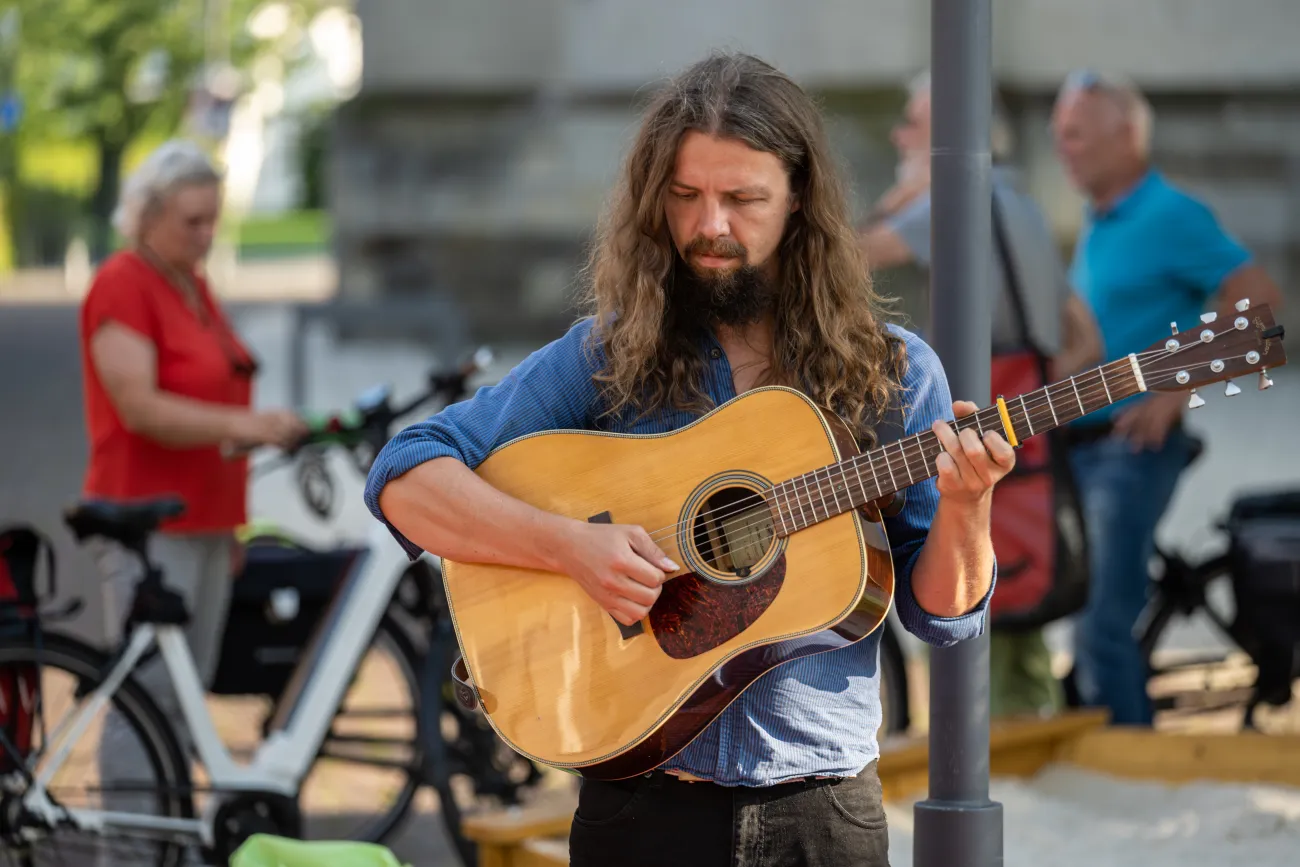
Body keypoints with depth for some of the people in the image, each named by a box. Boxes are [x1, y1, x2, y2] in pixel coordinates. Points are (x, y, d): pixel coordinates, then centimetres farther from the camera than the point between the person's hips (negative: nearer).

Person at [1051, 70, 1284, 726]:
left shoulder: (1170, 216, -11)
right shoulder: (1095, 223, 15)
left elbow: (1257, 297, -18)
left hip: (1133, 445, -9)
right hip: (1083, 444, 9)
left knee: (1104, 624, -12)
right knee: (1100, 618, 13)